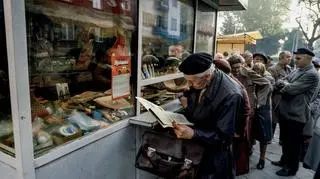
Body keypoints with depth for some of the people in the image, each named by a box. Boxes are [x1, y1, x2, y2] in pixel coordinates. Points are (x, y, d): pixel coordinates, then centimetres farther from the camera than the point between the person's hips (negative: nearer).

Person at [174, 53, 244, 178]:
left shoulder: (231, 96, -29)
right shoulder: (200, 83, -8)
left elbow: (223, 135, -24)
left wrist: (193, 133, -35)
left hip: (213, 154, -6)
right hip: (194, 145, 6)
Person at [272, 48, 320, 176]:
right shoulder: (296, 71, 10)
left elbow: (291, 89, -24)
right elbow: (278, 83, 7)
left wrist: (283, 84, -6)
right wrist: (286, 84, -13)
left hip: (296, 115, -8)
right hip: (285, 111, 8)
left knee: (293, 143, 8)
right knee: (285, 140, 23)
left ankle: (291, 168, 25)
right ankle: (285, 160, 41)